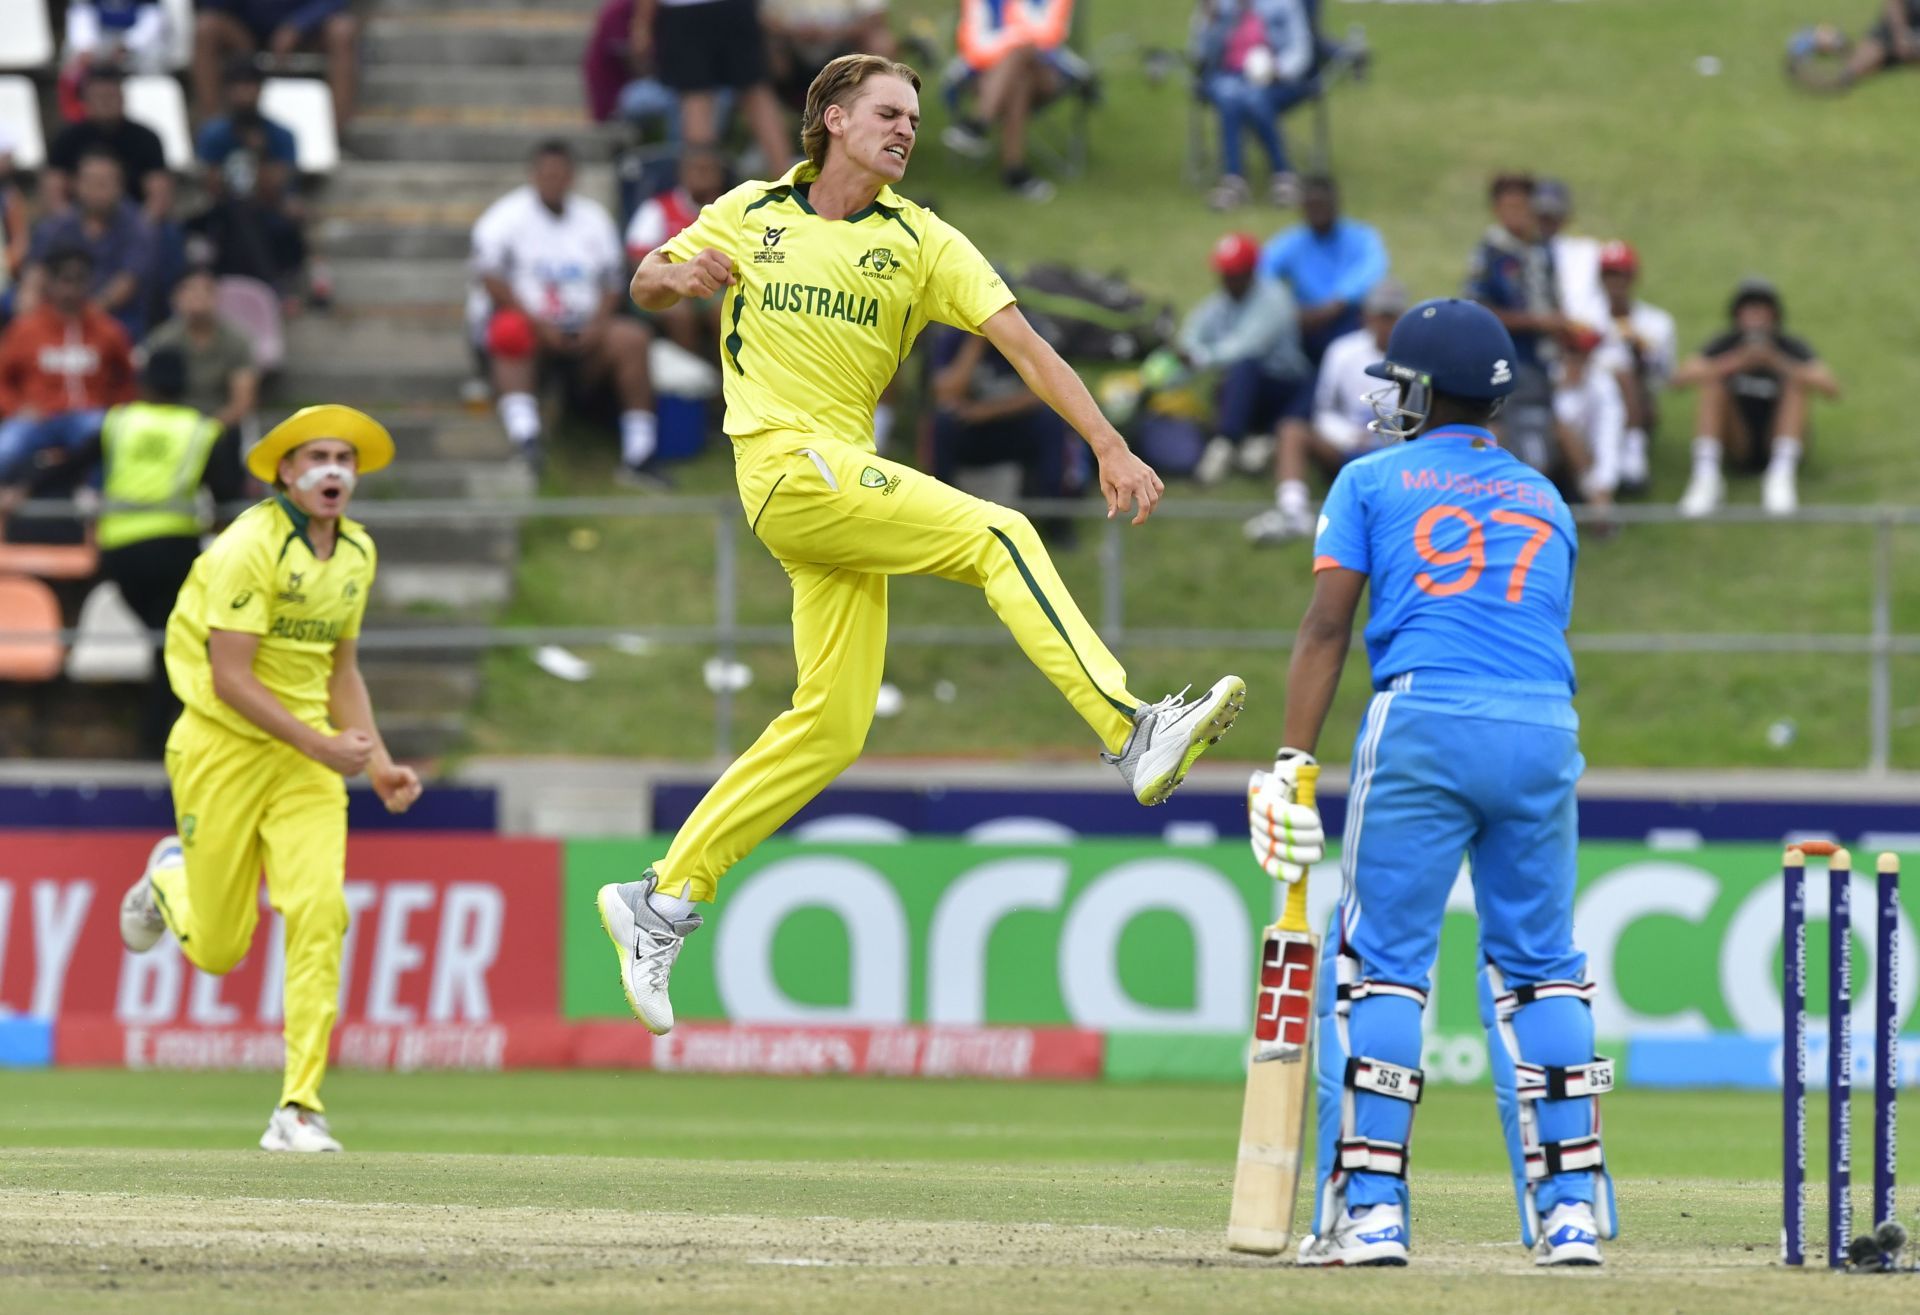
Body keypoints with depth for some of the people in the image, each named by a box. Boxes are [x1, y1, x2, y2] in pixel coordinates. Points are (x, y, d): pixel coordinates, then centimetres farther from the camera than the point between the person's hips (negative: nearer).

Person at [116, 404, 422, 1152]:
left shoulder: (356, 552, 6)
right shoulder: (251, 547, -16)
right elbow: (231, 679, -20)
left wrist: (378, 761, 5)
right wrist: (323, 747, -25)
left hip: (307, 753, 5)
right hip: (223, 746, -5)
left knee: (319, 912, -16)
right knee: (217, 951, 2)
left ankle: (299, 1108, -14)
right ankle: (169, 881, 39)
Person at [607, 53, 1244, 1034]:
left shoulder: (919, 241, 7)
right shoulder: (750, 215, 5)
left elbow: (1022, 344, -1)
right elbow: (644, 285, 17)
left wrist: (1109, 446, -11)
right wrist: (680, 278, -9)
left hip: (845, 484, 5)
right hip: (789, 470, -5)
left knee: (832, 726, 2)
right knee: (998, 537, -20)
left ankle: (664, 900, 9)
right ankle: (1134, 736, -29)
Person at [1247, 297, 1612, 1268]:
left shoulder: (1374, 482, 9)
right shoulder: (1545, 500, 22)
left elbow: (1327, 625, 0)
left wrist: (1293, 762, -4)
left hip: (1423, 726, -4)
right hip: (1544, 733, 4)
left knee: (1380, 967, -1)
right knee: (1539, 968, 11)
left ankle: (1368, 1213, -9)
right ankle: (1572, 1212, 6)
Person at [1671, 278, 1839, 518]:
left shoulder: (1791, 348, -10)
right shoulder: (1727, 345, -7)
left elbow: (1831, 389, -27)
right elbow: (1680, 378, -24)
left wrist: (1778, 363, -41)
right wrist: (1736, 362, -40)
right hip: (1740, 445, 1)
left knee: (1799, 380, -23)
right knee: (1712, 381, -21)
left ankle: (1782, 474, -36)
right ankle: (1706, 475, -33)